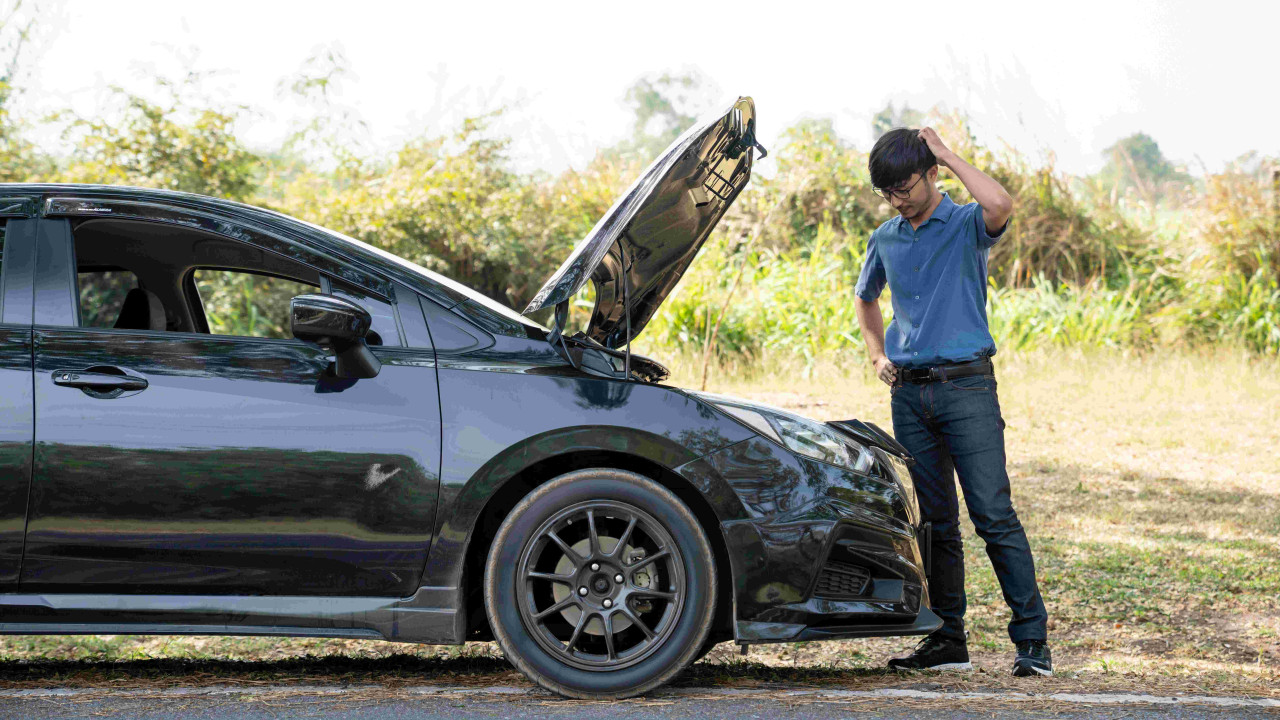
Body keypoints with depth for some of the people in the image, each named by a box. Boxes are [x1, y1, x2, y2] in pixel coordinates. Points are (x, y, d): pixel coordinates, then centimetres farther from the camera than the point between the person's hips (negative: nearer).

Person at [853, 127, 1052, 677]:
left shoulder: (967, 225, -2)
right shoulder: (885, 240, 14)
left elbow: (1000, 206, -28)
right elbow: (866, 299, 33)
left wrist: (948, 155, -15)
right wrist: (877, 355, 16)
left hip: (966, 387, -5)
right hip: (909, 394, 5)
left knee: (994, 516, -10)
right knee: (935, 522, 9)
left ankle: (1032, 640, -8)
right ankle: (947, 639, 14)